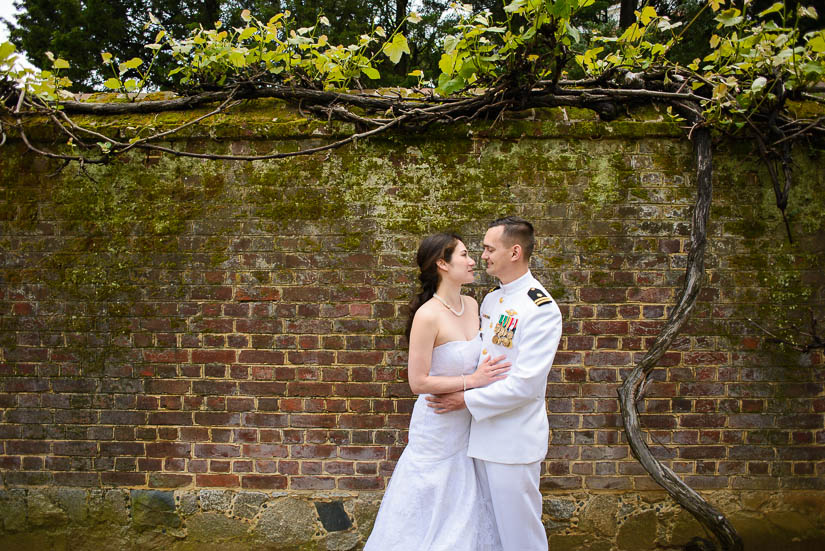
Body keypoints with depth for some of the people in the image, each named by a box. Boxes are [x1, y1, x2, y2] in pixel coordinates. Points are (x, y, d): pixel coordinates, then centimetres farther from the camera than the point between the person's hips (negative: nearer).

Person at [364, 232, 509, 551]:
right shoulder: (427, 315, -23)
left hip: (469, 423, 7)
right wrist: (472, 381, -20)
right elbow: (418, 382, -21)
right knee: (433, 517, 12)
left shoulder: (472, 305, 0)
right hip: (438, 429, -7)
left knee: (467, 511, 21)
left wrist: (487, 373, -2)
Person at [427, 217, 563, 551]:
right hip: (482, 435, 8)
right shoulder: (490, 300, 8)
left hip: (514, 443, -8)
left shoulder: (541, 308, -18)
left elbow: (525, 384, -23)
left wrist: (467, 400, -17)